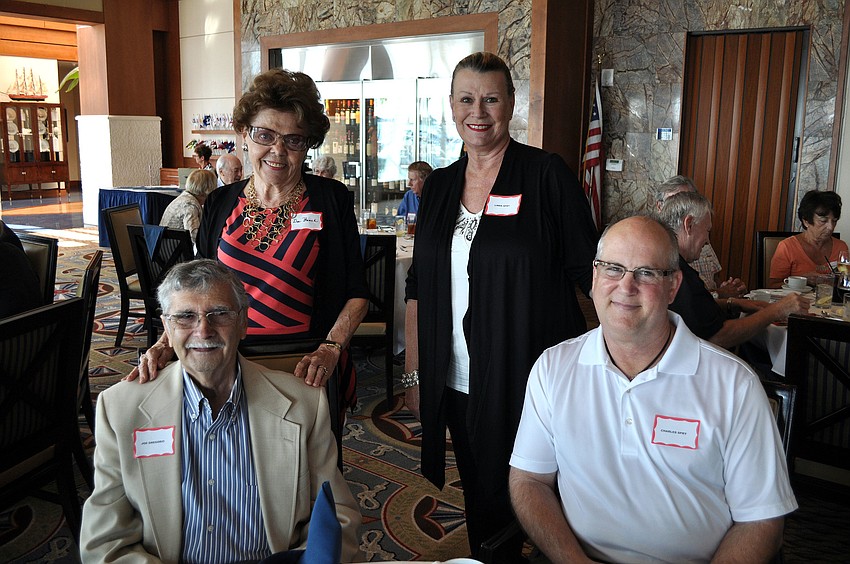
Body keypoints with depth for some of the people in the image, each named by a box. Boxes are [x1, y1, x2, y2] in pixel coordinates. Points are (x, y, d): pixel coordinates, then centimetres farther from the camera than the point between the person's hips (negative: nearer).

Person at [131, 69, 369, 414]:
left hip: (309, 374, -2)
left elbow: (356, 294, -4)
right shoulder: (220, 205, 4)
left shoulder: (330, 199, -4)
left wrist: (331, 349, -19)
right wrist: (166, 344, -10)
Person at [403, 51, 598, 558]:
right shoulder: (439, 185, 7)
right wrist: (413, 373, 9)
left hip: (528, 382, -4)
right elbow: (419, 287, 10)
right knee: (479, 502, 17)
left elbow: (590, 270, -6)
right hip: (456, 384, 4)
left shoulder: (546, 175, -7)